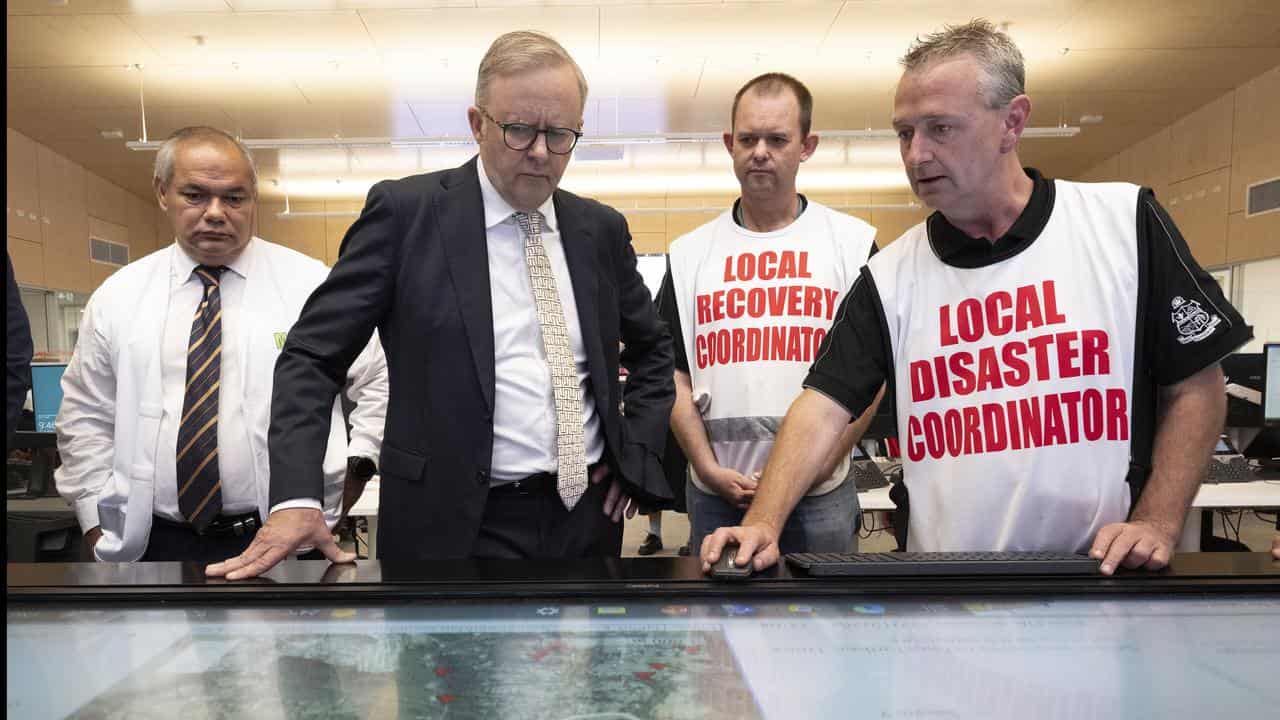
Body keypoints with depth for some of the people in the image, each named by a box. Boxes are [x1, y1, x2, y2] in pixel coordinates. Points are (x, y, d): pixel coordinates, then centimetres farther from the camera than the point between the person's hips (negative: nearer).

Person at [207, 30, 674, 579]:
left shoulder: (602, 229, 6)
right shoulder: (406, 211, -7)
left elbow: (653, 349, 19)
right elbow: (312, 355, -7)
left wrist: (638, 451, 6)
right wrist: (296, 498, -18)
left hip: (590, 518, 5)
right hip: (459, 527, -4)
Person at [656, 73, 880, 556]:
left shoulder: (853, 242, 2)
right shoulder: (689, 253, 7)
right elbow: (674, 374, 5)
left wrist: (819, 466, -10)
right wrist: (709, 467, -6)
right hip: (715, 497, 2)